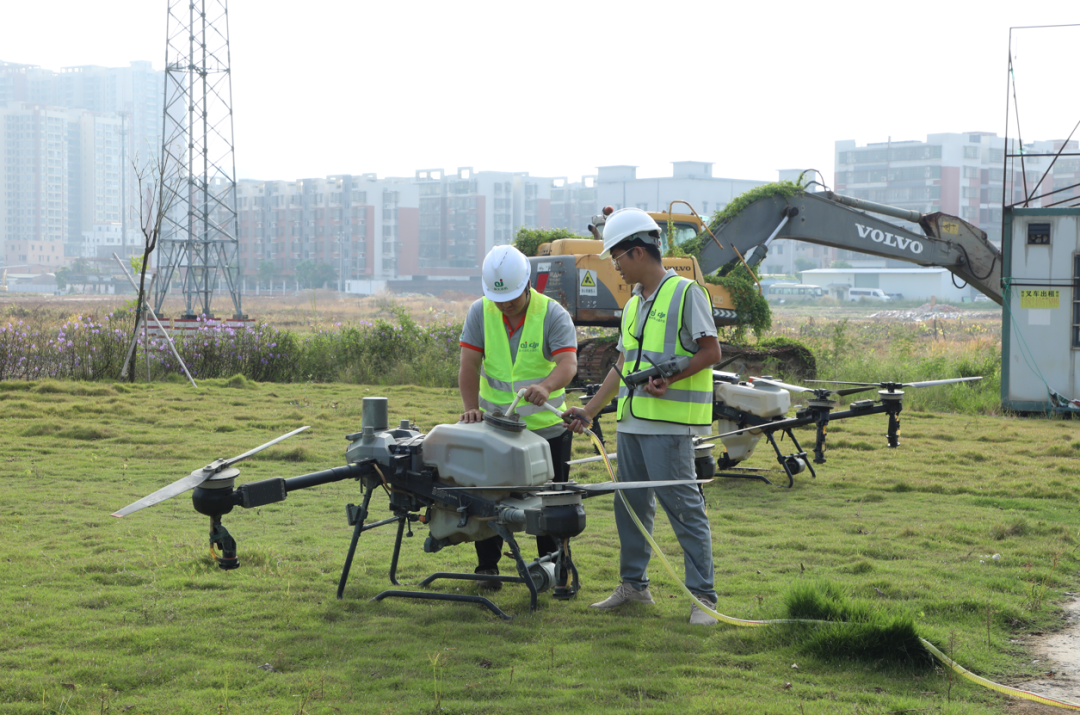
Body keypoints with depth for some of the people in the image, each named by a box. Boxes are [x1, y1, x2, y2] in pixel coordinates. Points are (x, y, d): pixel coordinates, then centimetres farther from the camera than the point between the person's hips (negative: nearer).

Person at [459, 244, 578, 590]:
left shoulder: (553, 314, -12)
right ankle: (487, 567, 19)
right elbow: (469, 365, -9)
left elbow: (568, 363, -26)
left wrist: (546, 386, -47)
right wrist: (471, 406, -25)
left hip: (546, 427, -2)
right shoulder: (480, 312, -4)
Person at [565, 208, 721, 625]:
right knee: (630, 503, 13)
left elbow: (711, 351, -11)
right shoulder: (634, 304, 18)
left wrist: (669, 379, -21)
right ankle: (634, 584, 24)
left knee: (683, 505, -8)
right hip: (632, 419, 9)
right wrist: (589, 411, 20)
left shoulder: (684, 293, -7)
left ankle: (702, 596, -5)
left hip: (669, 423, -9)